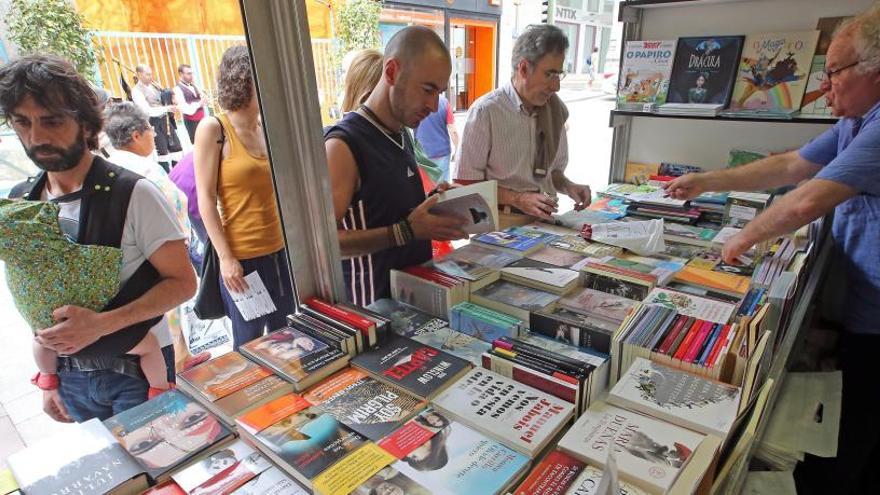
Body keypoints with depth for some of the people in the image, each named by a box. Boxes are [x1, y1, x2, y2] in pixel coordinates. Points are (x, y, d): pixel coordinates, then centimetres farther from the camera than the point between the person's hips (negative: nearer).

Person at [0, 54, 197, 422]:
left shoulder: (134, 195, -17)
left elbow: (183, 282, -17)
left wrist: (101, 324, -25)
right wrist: (48, 377, 10)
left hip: (138, 372, -5)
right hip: (71, 376, 5)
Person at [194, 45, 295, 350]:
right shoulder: (213, 129, -7)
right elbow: (206, 199, -9)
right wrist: (226, 257, -13)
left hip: (280, 250, 5)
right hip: (242, 257, -5)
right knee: (250, 344, 9)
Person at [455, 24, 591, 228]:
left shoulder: (556, 109, 6)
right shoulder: (486, 111, -11)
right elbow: (467, 183, -9)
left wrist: (567, 186, -2)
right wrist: (518, 199, -17)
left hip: (543, 219, 5)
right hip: (502, 223, -5)